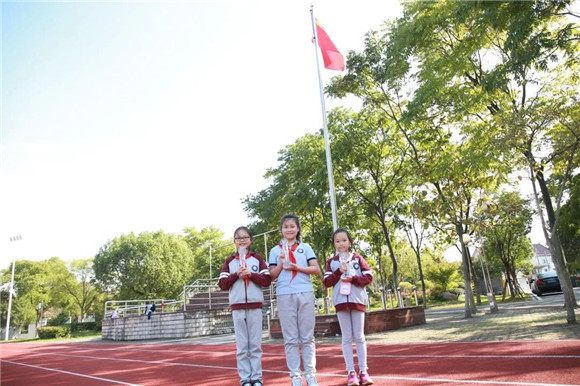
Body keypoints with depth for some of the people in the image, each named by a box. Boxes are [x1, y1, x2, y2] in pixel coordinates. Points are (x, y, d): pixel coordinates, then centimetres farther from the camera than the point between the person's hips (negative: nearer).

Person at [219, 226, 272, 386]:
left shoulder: (257, 258, 7)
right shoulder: (229, 261, 8)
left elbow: (267, 280, 0)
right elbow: (222, 284, 2)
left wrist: (251, 274, -12)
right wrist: (236, 274, -11)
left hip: (255, 305, 0)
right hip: (237, 306, 0)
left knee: (255, 344, 4)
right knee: (241, 345, 4)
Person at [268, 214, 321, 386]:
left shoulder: (305, 247, 11)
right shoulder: (275, 250, 11)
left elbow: (316, 270, 3)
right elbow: (272, 276, 8)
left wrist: (297, 267, -9)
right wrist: (281, 263, -9)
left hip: (305, 294, 0)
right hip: (285, 295, 0)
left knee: (307, 336, 4)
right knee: (290, 338, 2)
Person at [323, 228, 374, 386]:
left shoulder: (358, 258, 5)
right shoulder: (331, 261, 6)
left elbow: (369, 276, -1)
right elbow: (326, 282, -2)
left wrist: (353, 278, -15)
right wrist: (339, 272, -14)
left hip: (357, 300, 0)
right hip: (341, 302, 0)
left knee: (359, 337, 6)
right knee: (347, 337, 4)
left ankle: (363, 370, 13)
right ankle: (351, 372, 9)